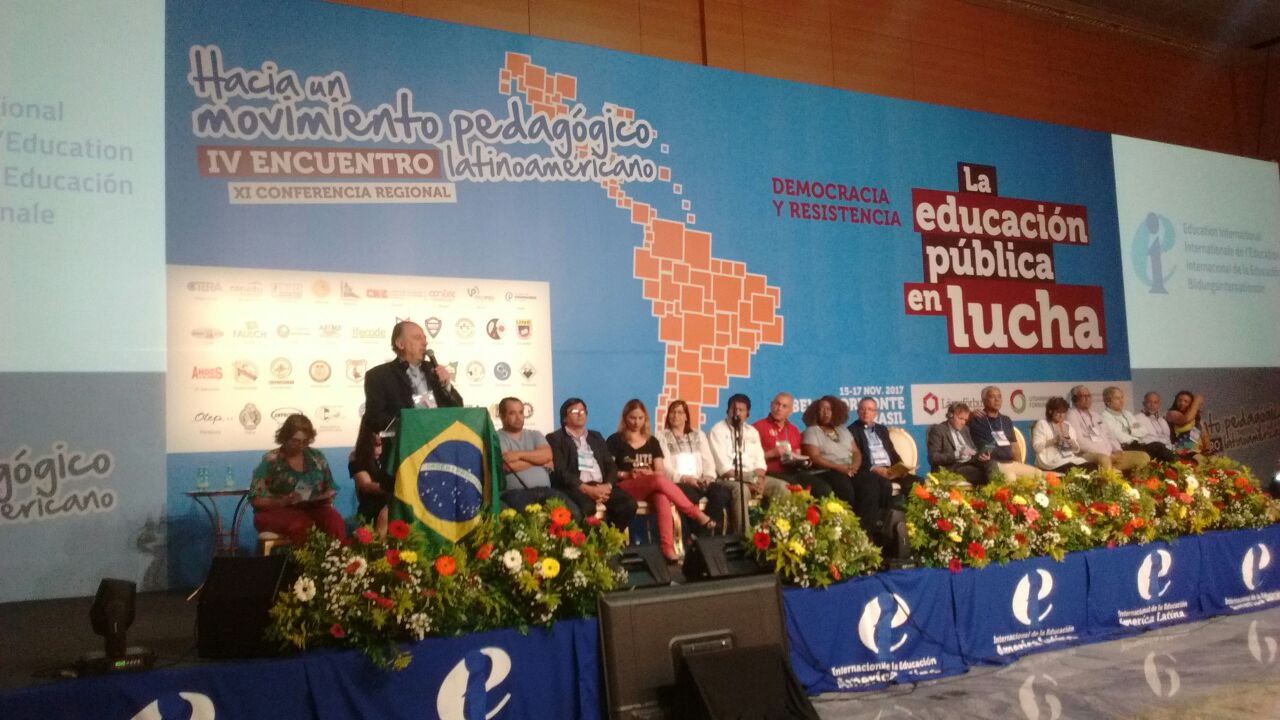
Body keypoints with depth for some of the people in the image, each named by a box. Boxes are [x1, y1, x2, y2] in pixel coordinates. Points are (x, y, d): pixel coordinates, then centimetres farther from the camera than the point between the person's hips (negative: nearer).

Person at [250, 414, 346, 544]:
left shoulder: (317, 457, 12)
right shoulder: (271, 461, 0)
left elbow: (330, 489, 18)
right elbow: (255, 499, -4)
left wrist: (326, 498, -6)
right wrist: (282, 502, -20)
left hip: (312, 510, 3)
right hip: (277, 512, -3)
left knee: (335, 521, -31)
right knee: (301, 525, -37)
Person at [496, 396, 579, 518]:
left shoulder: (535, 435, 21)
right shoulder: (497, 438, 6)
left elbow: (547, 455, 1)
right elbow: (508, 465, -10)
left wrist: (519, 454, -7)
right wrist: (538, 459, 4)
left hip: (545, 490, 4)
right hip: (516, 493, -4)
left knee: (573, 511, -22)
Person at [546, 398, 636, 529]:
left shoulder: (596, 437, 26)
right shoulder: (555, 438, 7)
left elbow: (611, 466, 17)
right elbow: (560, 472, -6)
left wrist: (608, 486, -6)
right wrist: (587, 489, -17)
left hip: (601, 486, 6)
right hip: (575, 488, -5)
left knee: (628, 503, -21)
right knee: (587, 507, -37)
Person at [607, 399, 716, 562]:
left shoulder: (652, 442, 17)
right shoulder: (615, 440, 6)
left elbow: (661, 472, 11)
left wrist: (650, 473, -11)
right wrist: (626, 474, -16)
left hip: (651, 488, 3)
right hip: (625, 488, -3)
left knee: (663, 497, -35)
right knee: (660, 481, -34)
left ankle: (668, 547, -45)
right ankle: (698, 515, -29)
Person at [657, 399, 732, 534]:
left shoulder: (698, 435, 24)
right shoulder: (662, 437, 11)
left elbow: (708, 460, 13)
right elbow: (665, 467, -2)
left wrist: (708, 476, -9)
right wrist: (685, 478, -17)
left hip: (700, 482, 4)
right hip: (677, 483, -4)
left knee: (723, 491, -28)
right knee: (689, 495, -39)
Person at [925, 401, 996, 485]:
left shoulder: (965, 429, 20)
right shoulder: (938, 430, -3)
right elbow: (933, 458, -12)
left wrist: (979, 456, -2)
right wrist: (957, 454, -23)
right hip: (952, 468, -7)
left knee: (991, 463, -24)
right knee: (982, 473, -31)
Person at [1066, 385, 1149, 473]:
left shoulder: (1096, 415, 24)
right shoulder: (1072, 415, -2)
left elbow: (1109, 435, 24)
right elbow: (1081, 443, -13)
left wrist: (1117, 451, 2)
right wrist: (1107, 453, -15)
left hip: (1110, 454, 9)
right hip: (1090, 455, -9)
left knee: (1144, 457, -4)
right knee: (1104, 459, -41)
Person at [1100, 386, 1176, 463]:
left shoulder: (1127, 413, 23)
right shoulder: (1106, 417, 0)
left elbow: (1142, 431, 14)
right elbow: (1119, 436, -10)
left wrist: (1130, 431, -5)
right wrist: (1137, 441, -14)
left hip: (1137, 445, 6)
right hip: (1124, 448, -6)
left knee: (1158, 445, -22)